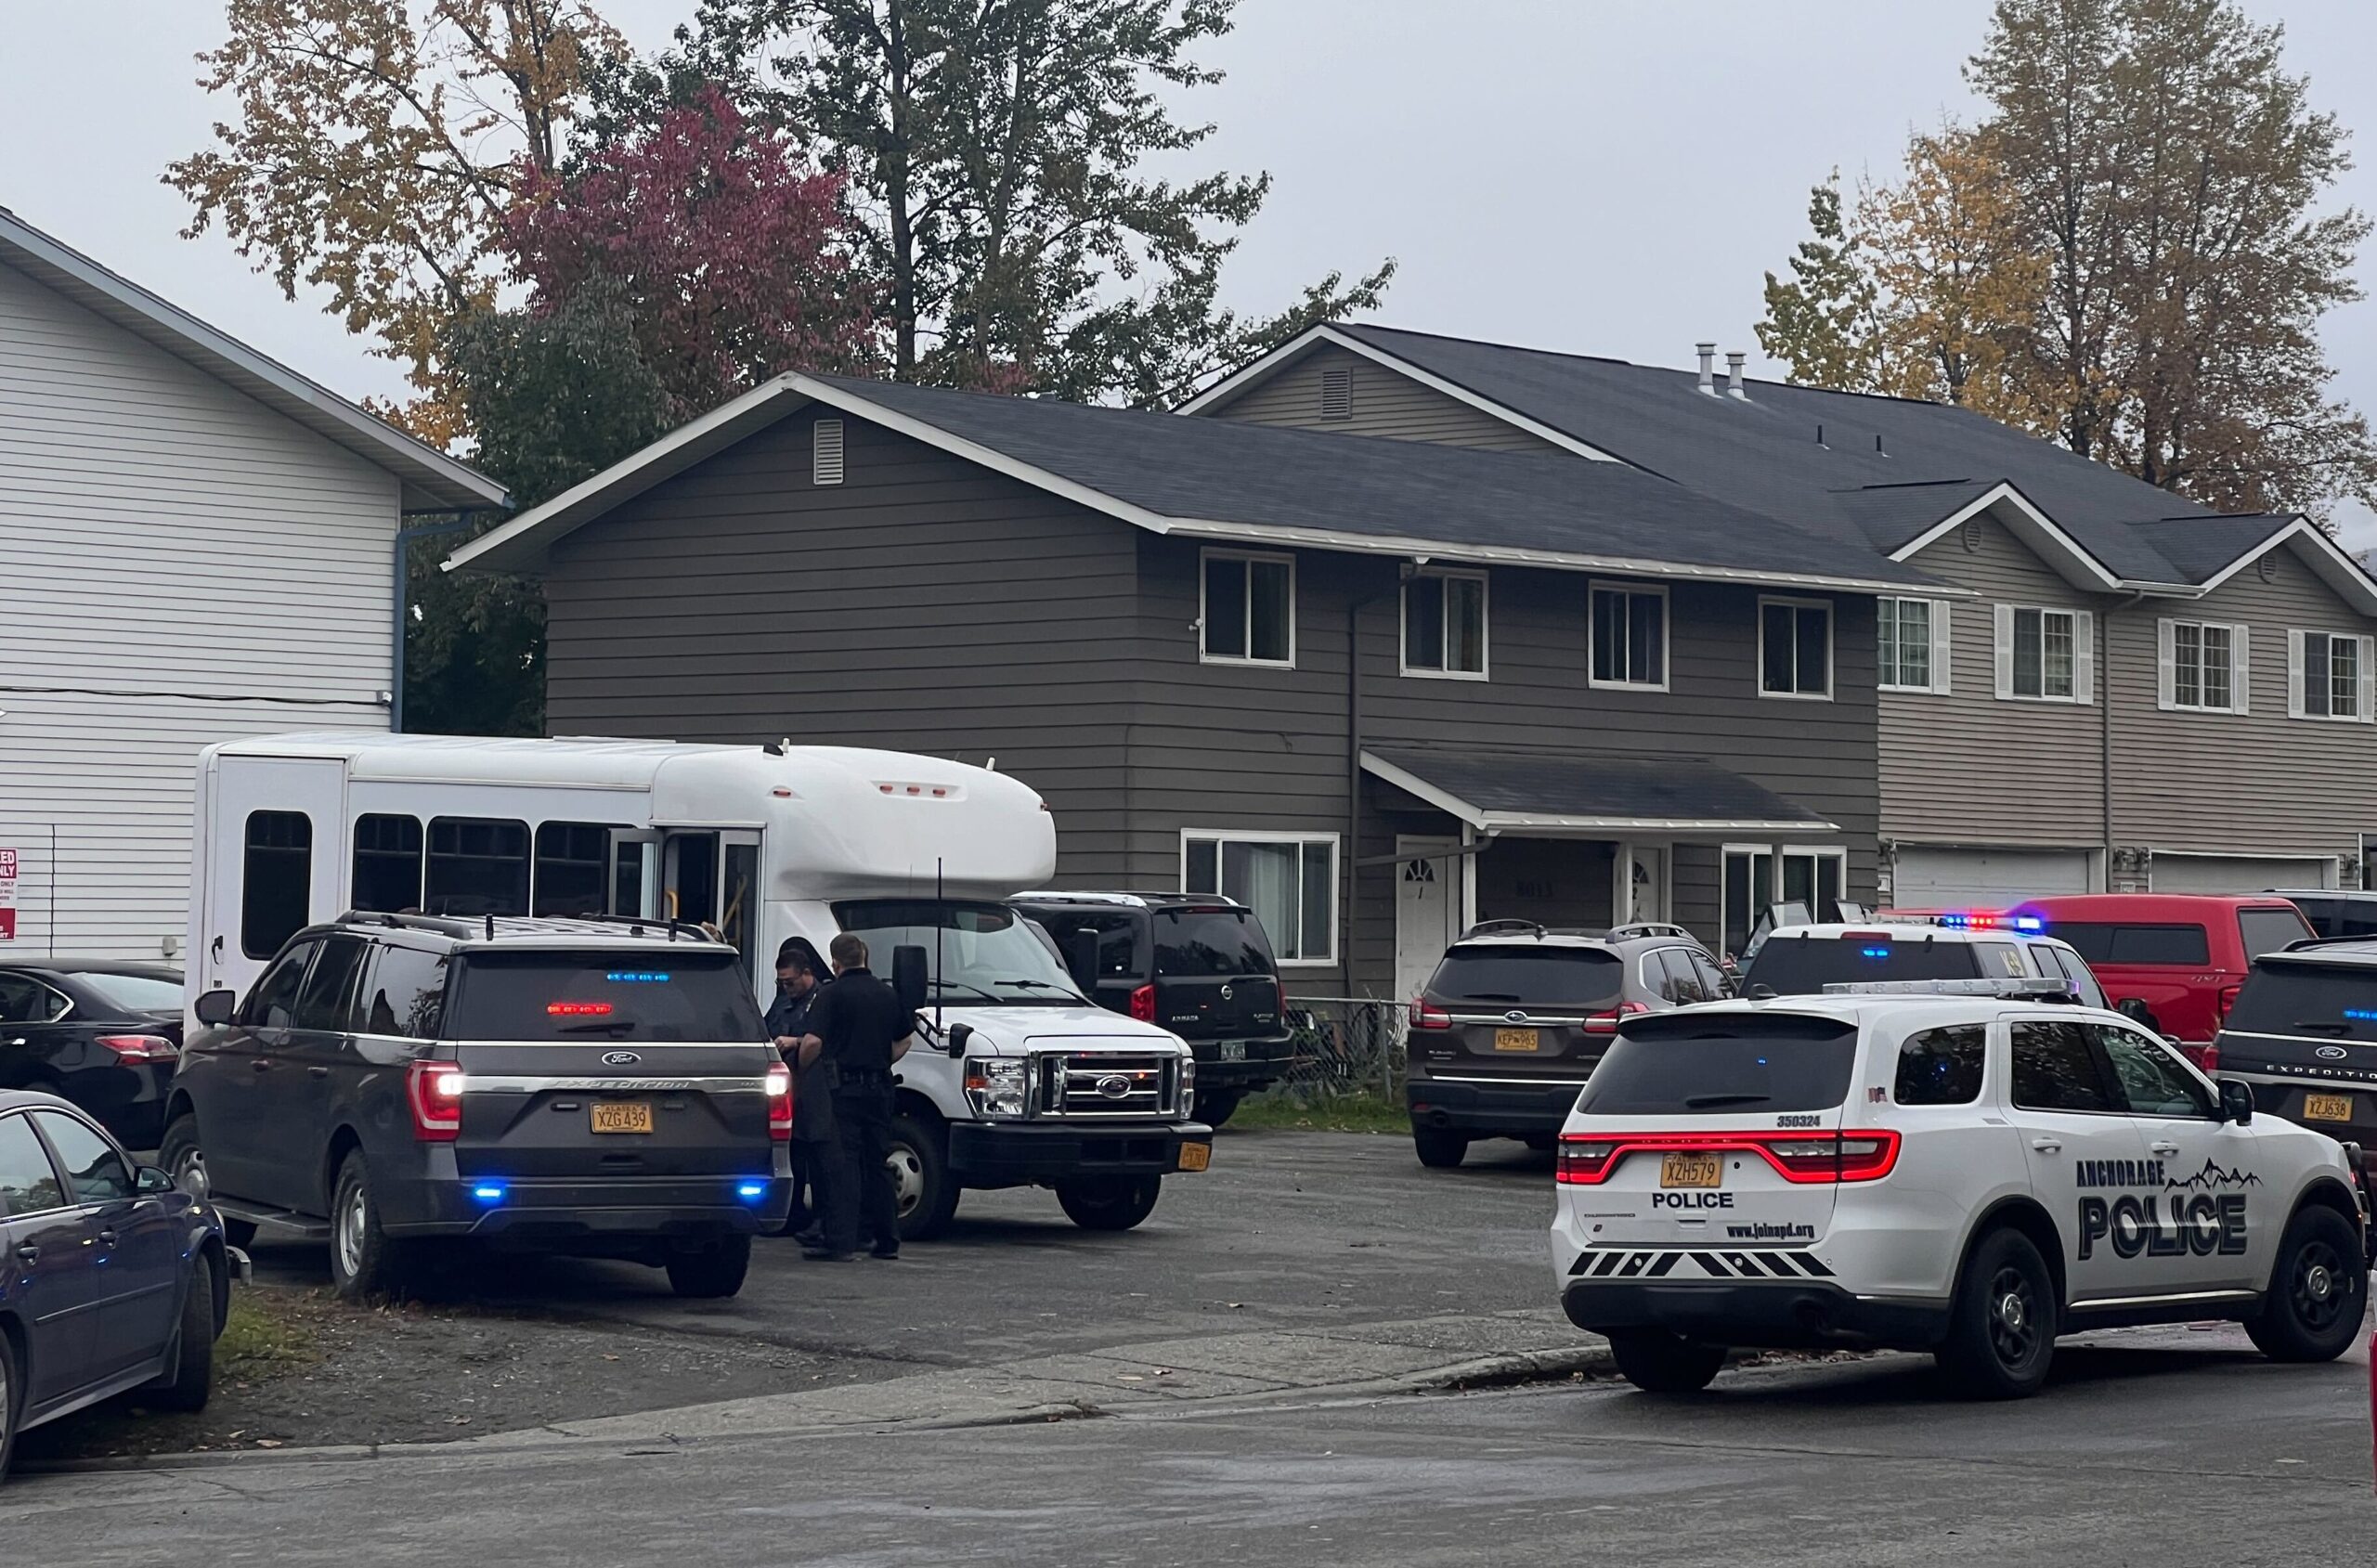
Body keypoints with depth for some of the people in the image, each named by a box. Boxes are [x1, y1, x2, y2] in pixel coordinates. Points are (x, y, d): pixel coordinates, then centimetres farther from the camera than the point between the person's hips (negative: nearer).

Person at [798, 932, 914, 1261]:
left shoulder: (833, 994, -10)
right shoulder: (886, 994, 11)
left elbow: (813, 1042, -19)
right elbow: (906, 1039, 21)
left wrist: (801, 1067, -2)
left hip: (844, 1086, -6)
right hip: (879, 1086, 6)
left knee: (842, 1164, -7)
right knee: (877, 1163, 14)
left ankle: (841, 1241, -12)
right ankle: (887, 1240, 18)